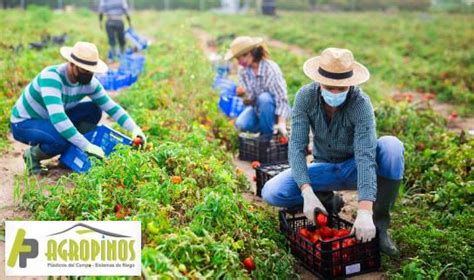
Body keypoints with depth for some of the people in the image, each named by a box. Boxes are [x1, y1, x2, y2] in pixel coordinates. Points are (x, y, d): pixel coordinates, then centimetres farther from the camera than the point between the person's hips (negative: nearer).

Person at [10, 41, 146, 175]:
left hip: (51, 120, 7)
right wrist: (87, 145, -44)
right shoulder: (51, 77, -33)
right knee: (62, 140, -35)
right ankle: (32, 154, -4)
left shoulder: (89, 82, -13)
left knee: (93, 110, -11)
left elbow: (111, 106, -10)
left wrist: (134, 129, -24)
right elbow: (57, 117, -43)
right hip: (23, 124, -7)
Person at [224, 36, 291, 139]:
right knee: (241, 124, -24)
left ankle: (268, 135, -16)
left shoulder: (271, 69, -22)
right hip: (256, 108, 4)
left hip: (274, 109, -4)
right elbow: (250, 99, -5)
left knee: (264, 98, -36)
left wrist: (281, 123, -38)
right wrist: (242, 93, -30)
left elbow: (281, 97, -26)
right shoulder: (243, 71, -5)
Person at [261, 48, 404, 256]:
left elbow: (365, 155, -36)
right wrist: (308, 193, -37)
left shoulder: (361, 103, -26)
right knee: (271, 193, -21)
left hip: (354, 168, -2)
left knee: (391, 146, -33)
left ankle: (379, 222, -18)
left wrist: (365, 211, -46)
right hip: (324, 168, 2)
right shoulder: (305, 97, -19)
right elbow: (297, 146, -23)